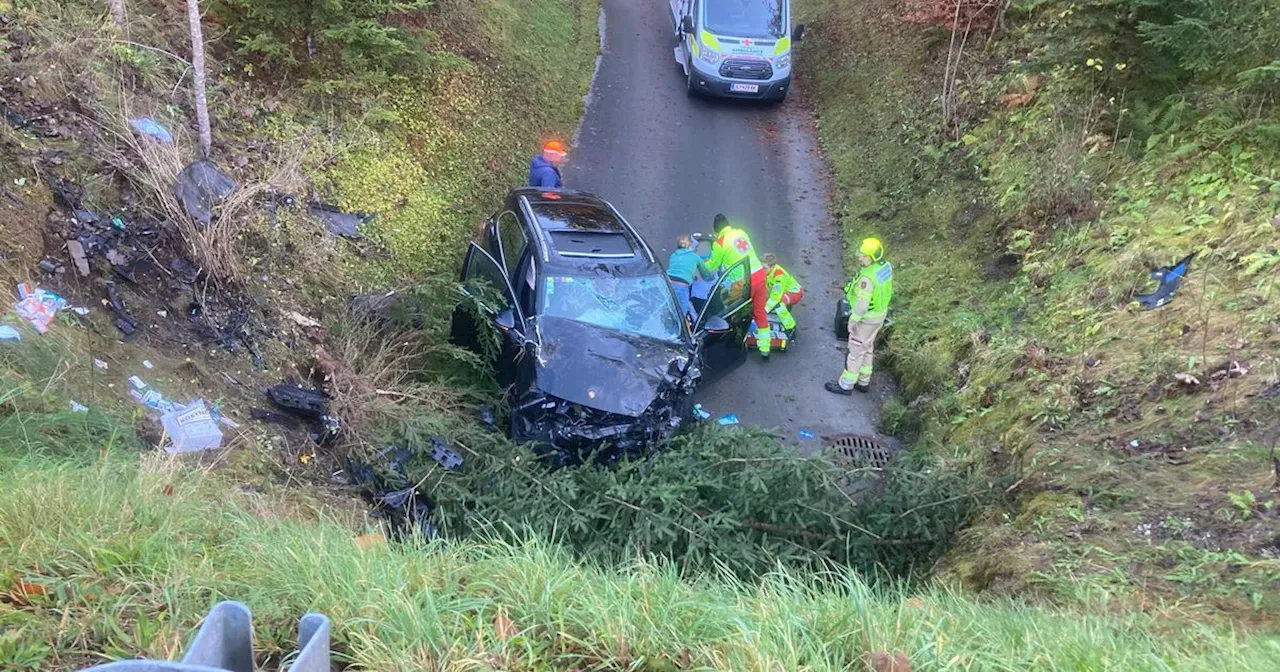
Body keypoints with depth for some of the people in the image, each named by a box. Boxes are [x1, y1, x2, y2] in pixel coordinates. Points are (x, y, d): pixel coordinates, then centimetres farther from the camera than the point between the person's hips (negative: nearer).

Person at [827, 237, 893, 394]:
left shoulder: (868, 277, -34)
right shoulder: (886, 266, -6)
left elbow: (862, 303, -29)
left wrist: (853, 320, -15)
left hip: (867, 318, -9)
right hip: (881, 312, 9)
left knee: (856, 350, 6)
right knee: (867, 348, 22)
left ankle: (846, 385, 20)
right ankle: (863, 382, 35)